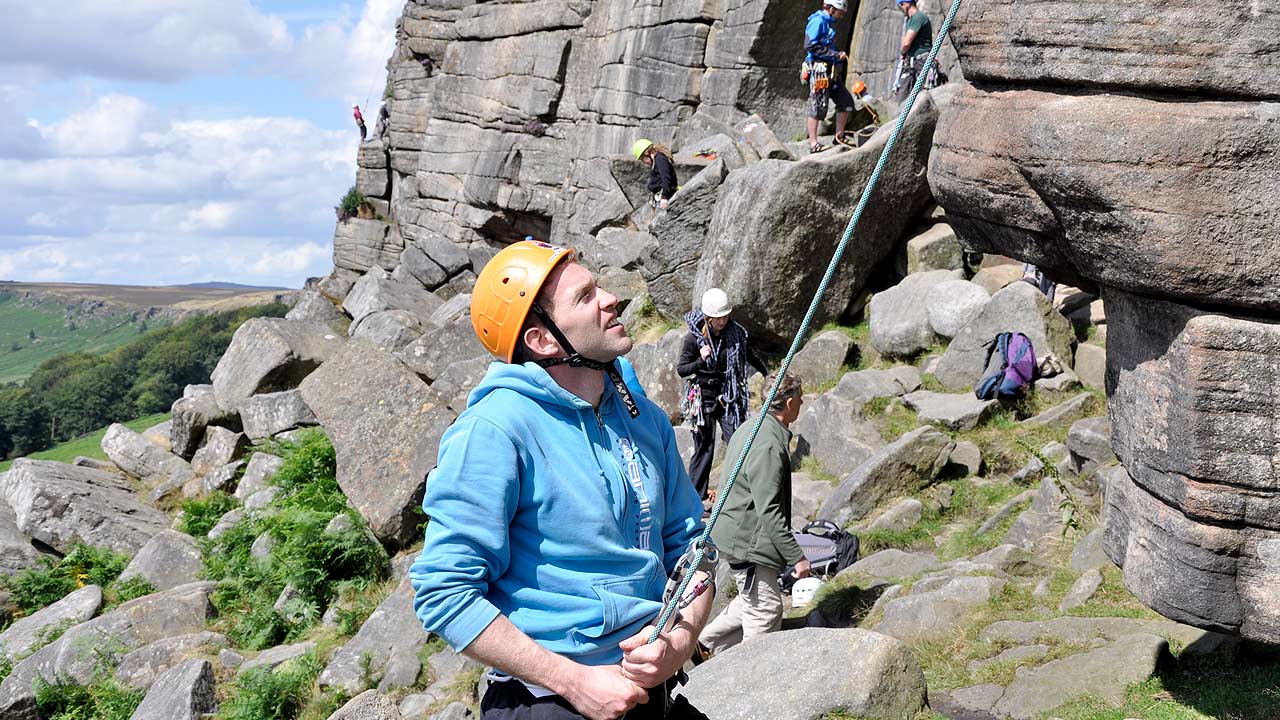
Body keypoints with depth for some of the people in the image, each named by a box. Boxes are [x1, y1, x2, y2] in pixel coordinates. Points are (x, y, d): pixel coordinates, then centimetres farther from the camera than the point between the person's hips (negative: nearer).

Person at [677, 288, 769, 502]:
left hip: (728, 397, 3)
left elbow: (750, 357, 19)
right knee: (704, 447, 1)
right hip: (703, 397, -2)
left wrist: (768, 374, 32)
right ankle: (696, 496, 11)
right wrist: (700, 361, -23)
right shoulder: (694, 338, -8)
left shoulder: (735, 333, 0)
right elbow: (681, 370, -4)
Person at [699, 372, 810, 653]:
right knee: (766, 610, 0)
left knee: (753, 600, 21)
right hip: (748, 543, -10)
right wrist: (796, 556, -22)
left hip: (737, 532, 10)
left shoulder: (751, 428, 7)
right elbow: (769, 511, -27)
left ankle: (708, 640, 30)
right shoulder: (769, 446, -26)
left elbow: (727, 481, 19)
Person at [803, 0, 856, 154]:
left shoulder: (828, 23, 20)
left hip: (828, 71, 10)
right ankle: (813, 144, -3)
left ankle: (839, 136, 18)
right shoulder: (818, 21, -10)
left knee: (846, 101, 9)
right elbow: (811, 46, -19)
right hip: (818, 69, -10)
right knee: (818, 107, -7)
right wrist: (835, 54, -17)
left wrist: (840, 57, 8)